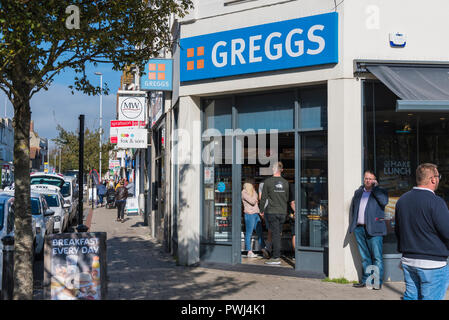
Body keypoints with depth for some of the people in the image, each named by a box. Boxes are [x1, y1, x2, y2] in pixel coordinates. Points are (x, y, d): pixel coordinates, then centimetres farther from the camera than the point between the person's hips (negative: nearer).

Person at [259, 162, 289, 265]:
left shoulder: (267, 181, -8)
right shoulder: (285, 182, 3)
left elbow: (263, 198, -4)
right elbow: (287, 198, 13)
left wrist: (261, 210, 8)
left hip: (272, 212, -4)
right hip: (283, 212, 4)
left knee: (275, 234, -2)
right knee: (278, 233, 12)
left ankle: (276, 258, -1)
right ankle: (276, 255, 17)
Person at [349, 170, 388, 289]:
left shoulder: (379, 191, 2)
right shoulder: (358, 192, 17)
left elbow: (384, 201, -18)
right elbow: (353, 207, 23)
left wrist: (375, 187, -11)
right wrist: (354, 222, 12)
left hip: (373, 229, -5)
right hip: (359, 229, 5)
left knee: (377, 257, -5)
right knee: (364, 257, 13)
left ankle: (377, 282, 1)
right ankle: (365, 280, 20)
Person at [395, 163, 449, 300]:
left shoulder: (402, 200, 7)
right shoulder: (435, 202, -16)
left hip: (408, 260, 7)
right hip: (432, 263, -7)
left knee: (410, 296, 14)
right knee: (430, 298, 0)